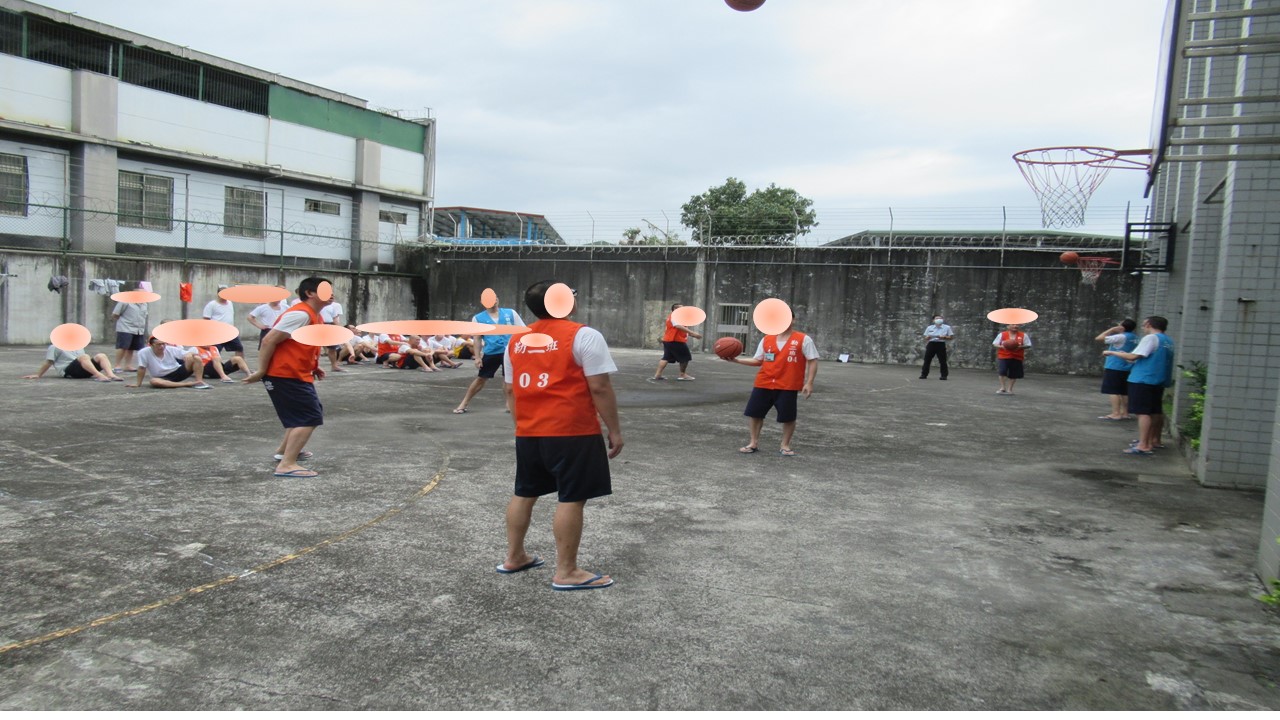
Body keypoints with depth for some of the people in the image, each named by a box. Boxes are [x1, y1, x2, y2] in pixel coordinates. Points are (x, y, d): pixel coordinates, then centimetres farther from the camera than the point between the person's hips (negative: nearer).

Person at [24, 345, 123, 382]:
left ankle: (111, 375, -45)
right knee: (84, 356, -35)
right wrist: (38, 375, 4)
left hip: (83, 371, 6)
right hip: (68, 370, -6)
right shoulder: (54, 347, 13)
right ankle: (99, 376, -56)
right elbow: (48, 363, 9)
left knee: (101, 356, -18)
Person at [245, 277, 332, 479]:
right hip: (285, 376, -11)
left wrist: (314, 367, 11)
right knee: (310, 418, -13)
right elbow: (269, 341, -22)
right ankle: (286, 465, -14)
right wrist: (261, 371, -20)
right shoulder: (300, 314, -20)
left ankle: (284, 451, 37)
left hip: (297, 375, 11)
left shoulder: (315, 317, 12)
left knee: (306, 413, 24)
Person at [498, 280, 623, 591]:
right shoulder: (583, 336, -11)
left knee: (524, 493, 18)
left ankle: (514, 557, 30)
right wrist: (615, 430, -7)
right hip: (572, 433, -7)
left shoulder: (516, 341, 9)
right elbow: (600, 388, -14)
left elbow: (510, 389, 15)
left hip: (528, 433, 7)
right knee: (571, 499, 0)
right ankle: (566, 573, 5)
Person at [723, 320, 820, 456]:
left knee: (788, 417, 0)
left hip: (788, 386, -3)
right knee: (754, 413, 4)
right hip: (763, 384, 4)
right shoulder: (767, 339, 8)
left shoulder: (804, 339, -4)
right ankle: (753, 443, 18)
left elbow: (813, 361, -3)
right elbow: (757, 360, 13)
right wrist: (737, 360, 1)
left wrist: (809, 382, -11)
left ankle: (785, 446, 19)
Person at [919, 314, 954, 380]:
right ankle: (924, 375, 4)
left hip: (941, 344, -2)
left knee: (942, 361, -2)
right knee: (927, 360, -1)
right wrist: (928, 337, -11)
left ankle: (943, 375, 6)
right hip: (931, 344, 2)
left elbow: (951, 337, 3)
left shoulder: (947, 327, 5)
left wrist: (944, 337, -15)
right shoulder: (929, 328, 12)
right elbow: (925, 338, 13)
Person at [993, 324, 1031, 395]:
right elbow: (995, 344, 3)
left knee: (1014, 374, 6)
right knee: (1002, 372, -12)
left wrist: (1020, 347, -18)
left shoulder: (1023, 335, 1)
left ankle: (1009, 389, 20)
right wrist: (1002, 347, -18)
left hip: (1017, 357, 1)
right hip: (1003, 356, -1)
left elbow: (1028, 345, 1)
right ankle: (1003, 388, 2)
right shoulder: (1002, 334, 1)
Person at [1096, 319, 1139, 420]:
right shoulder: (1135, 338, 10)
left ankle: (1115, 414, -10)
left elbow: (1099, 338, -17)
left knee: (1113, 391, -6)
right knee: (1124, 392, 12)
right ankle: (1124, 413, 15)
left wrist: (1111, 329, -8)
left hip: (1115, 368, -9)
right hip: (1126, 368, 9)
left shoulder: (1121, 337, -16)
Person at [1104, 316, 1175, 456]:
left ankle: (1143, 446, -16)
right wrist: (1125, 355, 23)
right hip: (1159, 380, 9)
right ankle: (1155, 440, 28)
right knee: (1156, 411, 17)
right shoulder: (1167, 341, 14)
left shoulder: (1151, 338, -13)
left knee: (1143, 412, -11)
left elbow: (1134, 357, -18)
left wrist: (1112, 353, -7)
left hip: (1144, 380, -9)